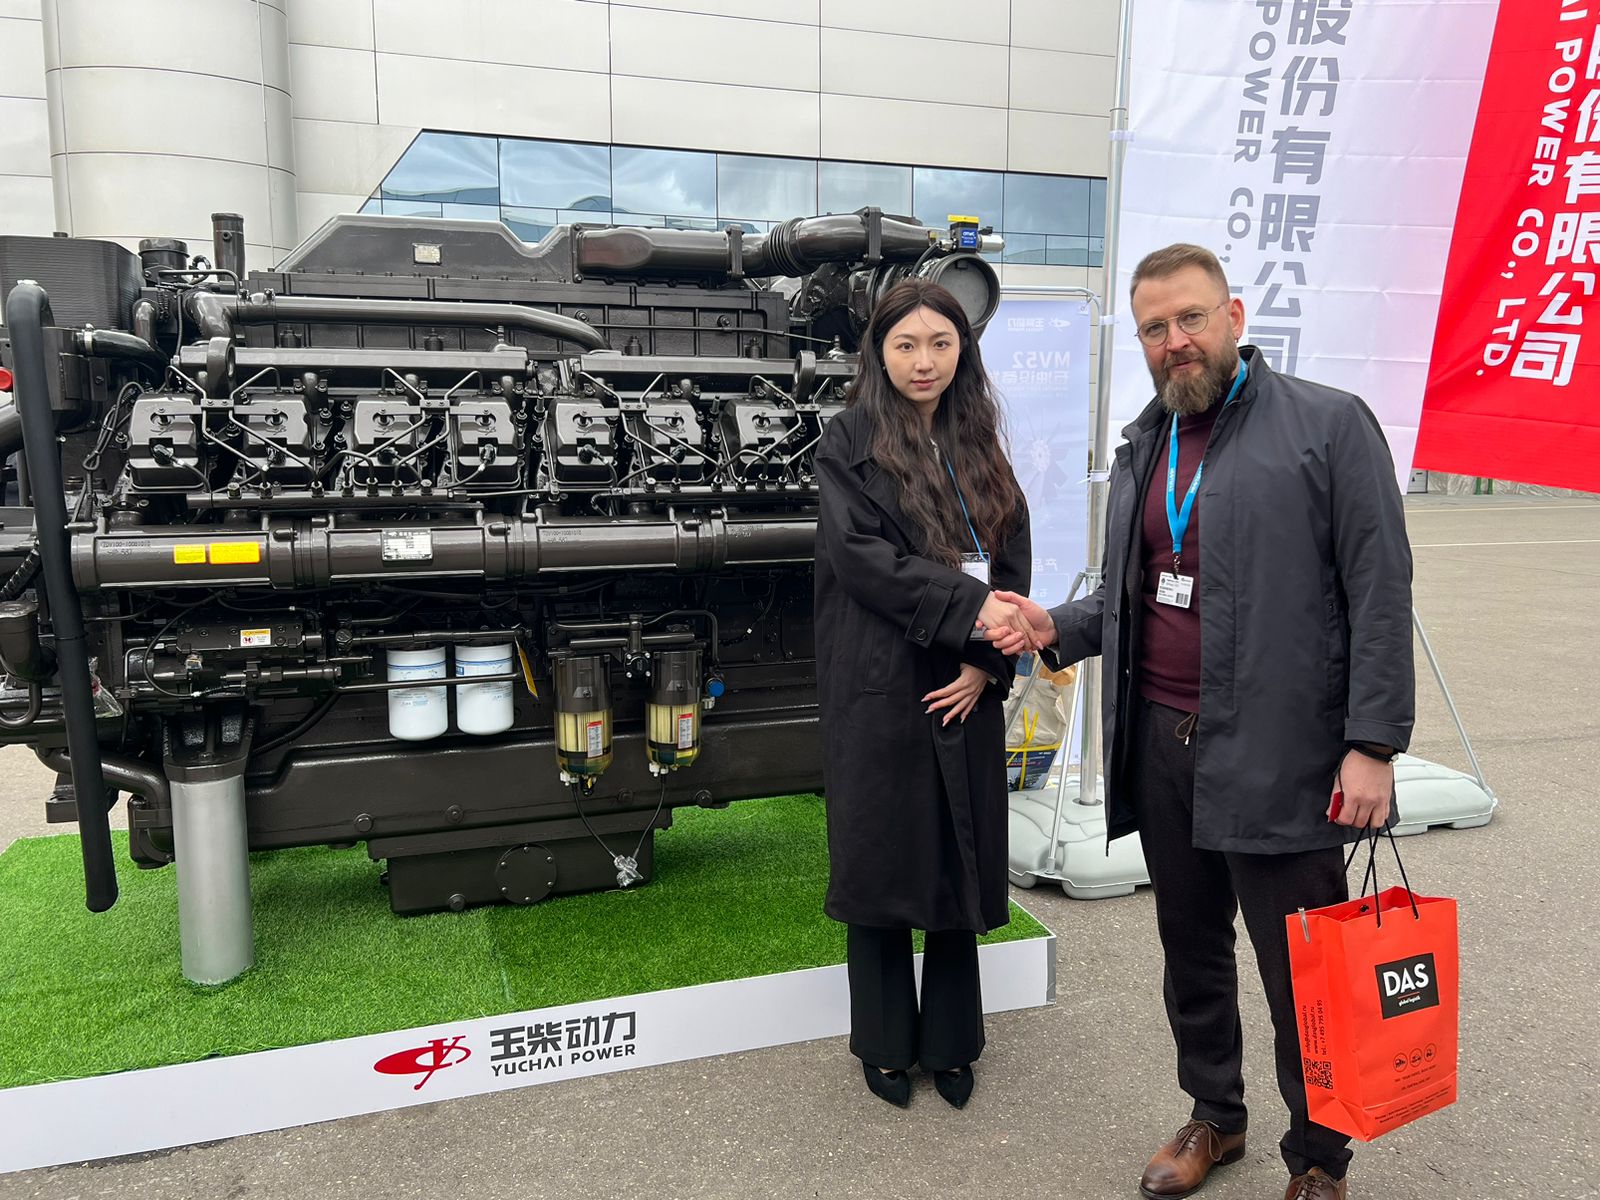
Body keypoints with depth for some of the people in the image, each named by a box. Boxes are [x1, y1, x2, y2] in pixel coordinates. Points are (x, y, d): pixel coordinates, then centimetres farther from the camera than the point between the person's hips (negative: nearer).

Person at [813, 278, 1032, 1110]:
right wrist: (971, 611, -19)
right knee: (882, 860, 6)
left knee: (960, 861, 10)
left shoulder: (979, 446, 12)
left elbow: (1012, 561, 6)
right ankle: (885, 1044, 24)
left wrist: (988, 660, -8)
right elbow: (862, 555, -13)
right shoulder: (849, 442, -2)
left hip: (964, 689, 4)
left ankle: (951, 1042, 27)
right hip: (880, 688, -4)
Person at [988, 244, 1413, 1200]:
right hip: (1161, 744, 6)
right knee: (1192, 952, 19)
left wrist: (1373, 744, -14)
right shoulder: (1143, 448, 14)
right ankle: (1215, 1119, 40)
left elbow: (1381, 593, -9)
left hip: (1277, 755, -6)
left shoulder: (1329, 424, -5)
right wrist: (1059, 628, 3)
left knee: (1301, 973, 7)